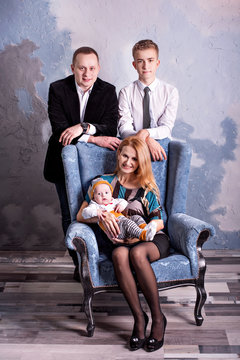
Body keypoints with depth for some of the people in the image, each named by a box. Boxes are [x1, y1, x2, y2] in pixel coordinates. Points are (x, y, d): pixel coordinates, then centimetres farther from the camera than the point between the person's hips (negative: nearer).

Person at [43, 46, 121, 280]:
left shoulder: (108, 91, -2)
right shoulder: (57, 89, -6)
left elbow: (111, 129, -12)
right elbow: (59, 129, -16)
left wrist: (84, 127, -28)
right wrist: (94, 138, -24)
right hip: (65, 162, 0)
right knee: (70, 215, 6)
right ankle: (79, 263, 21)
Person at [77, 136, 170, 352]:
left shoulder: (148, 187, 12)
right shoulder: (103, 182, 12)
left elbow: (158, 222, 4)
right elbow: (81, 216, 4)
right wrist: (103, 216, -17)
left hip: (152, 239, 0)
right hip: (122, 241, 1)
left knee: (137, 253, -37)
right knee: (119, 255, -37)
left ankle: (158, 318, -23)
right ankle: (139, 317, -25)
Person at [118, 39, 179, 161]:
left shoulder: (171, 91, 6)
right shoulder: (126, 93, 5)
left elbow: (166, 128, -2)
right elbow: (124, 129, -6)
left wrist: (145, 133, -23)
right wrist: (147, 140, -24)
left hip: (162, 146, 0)